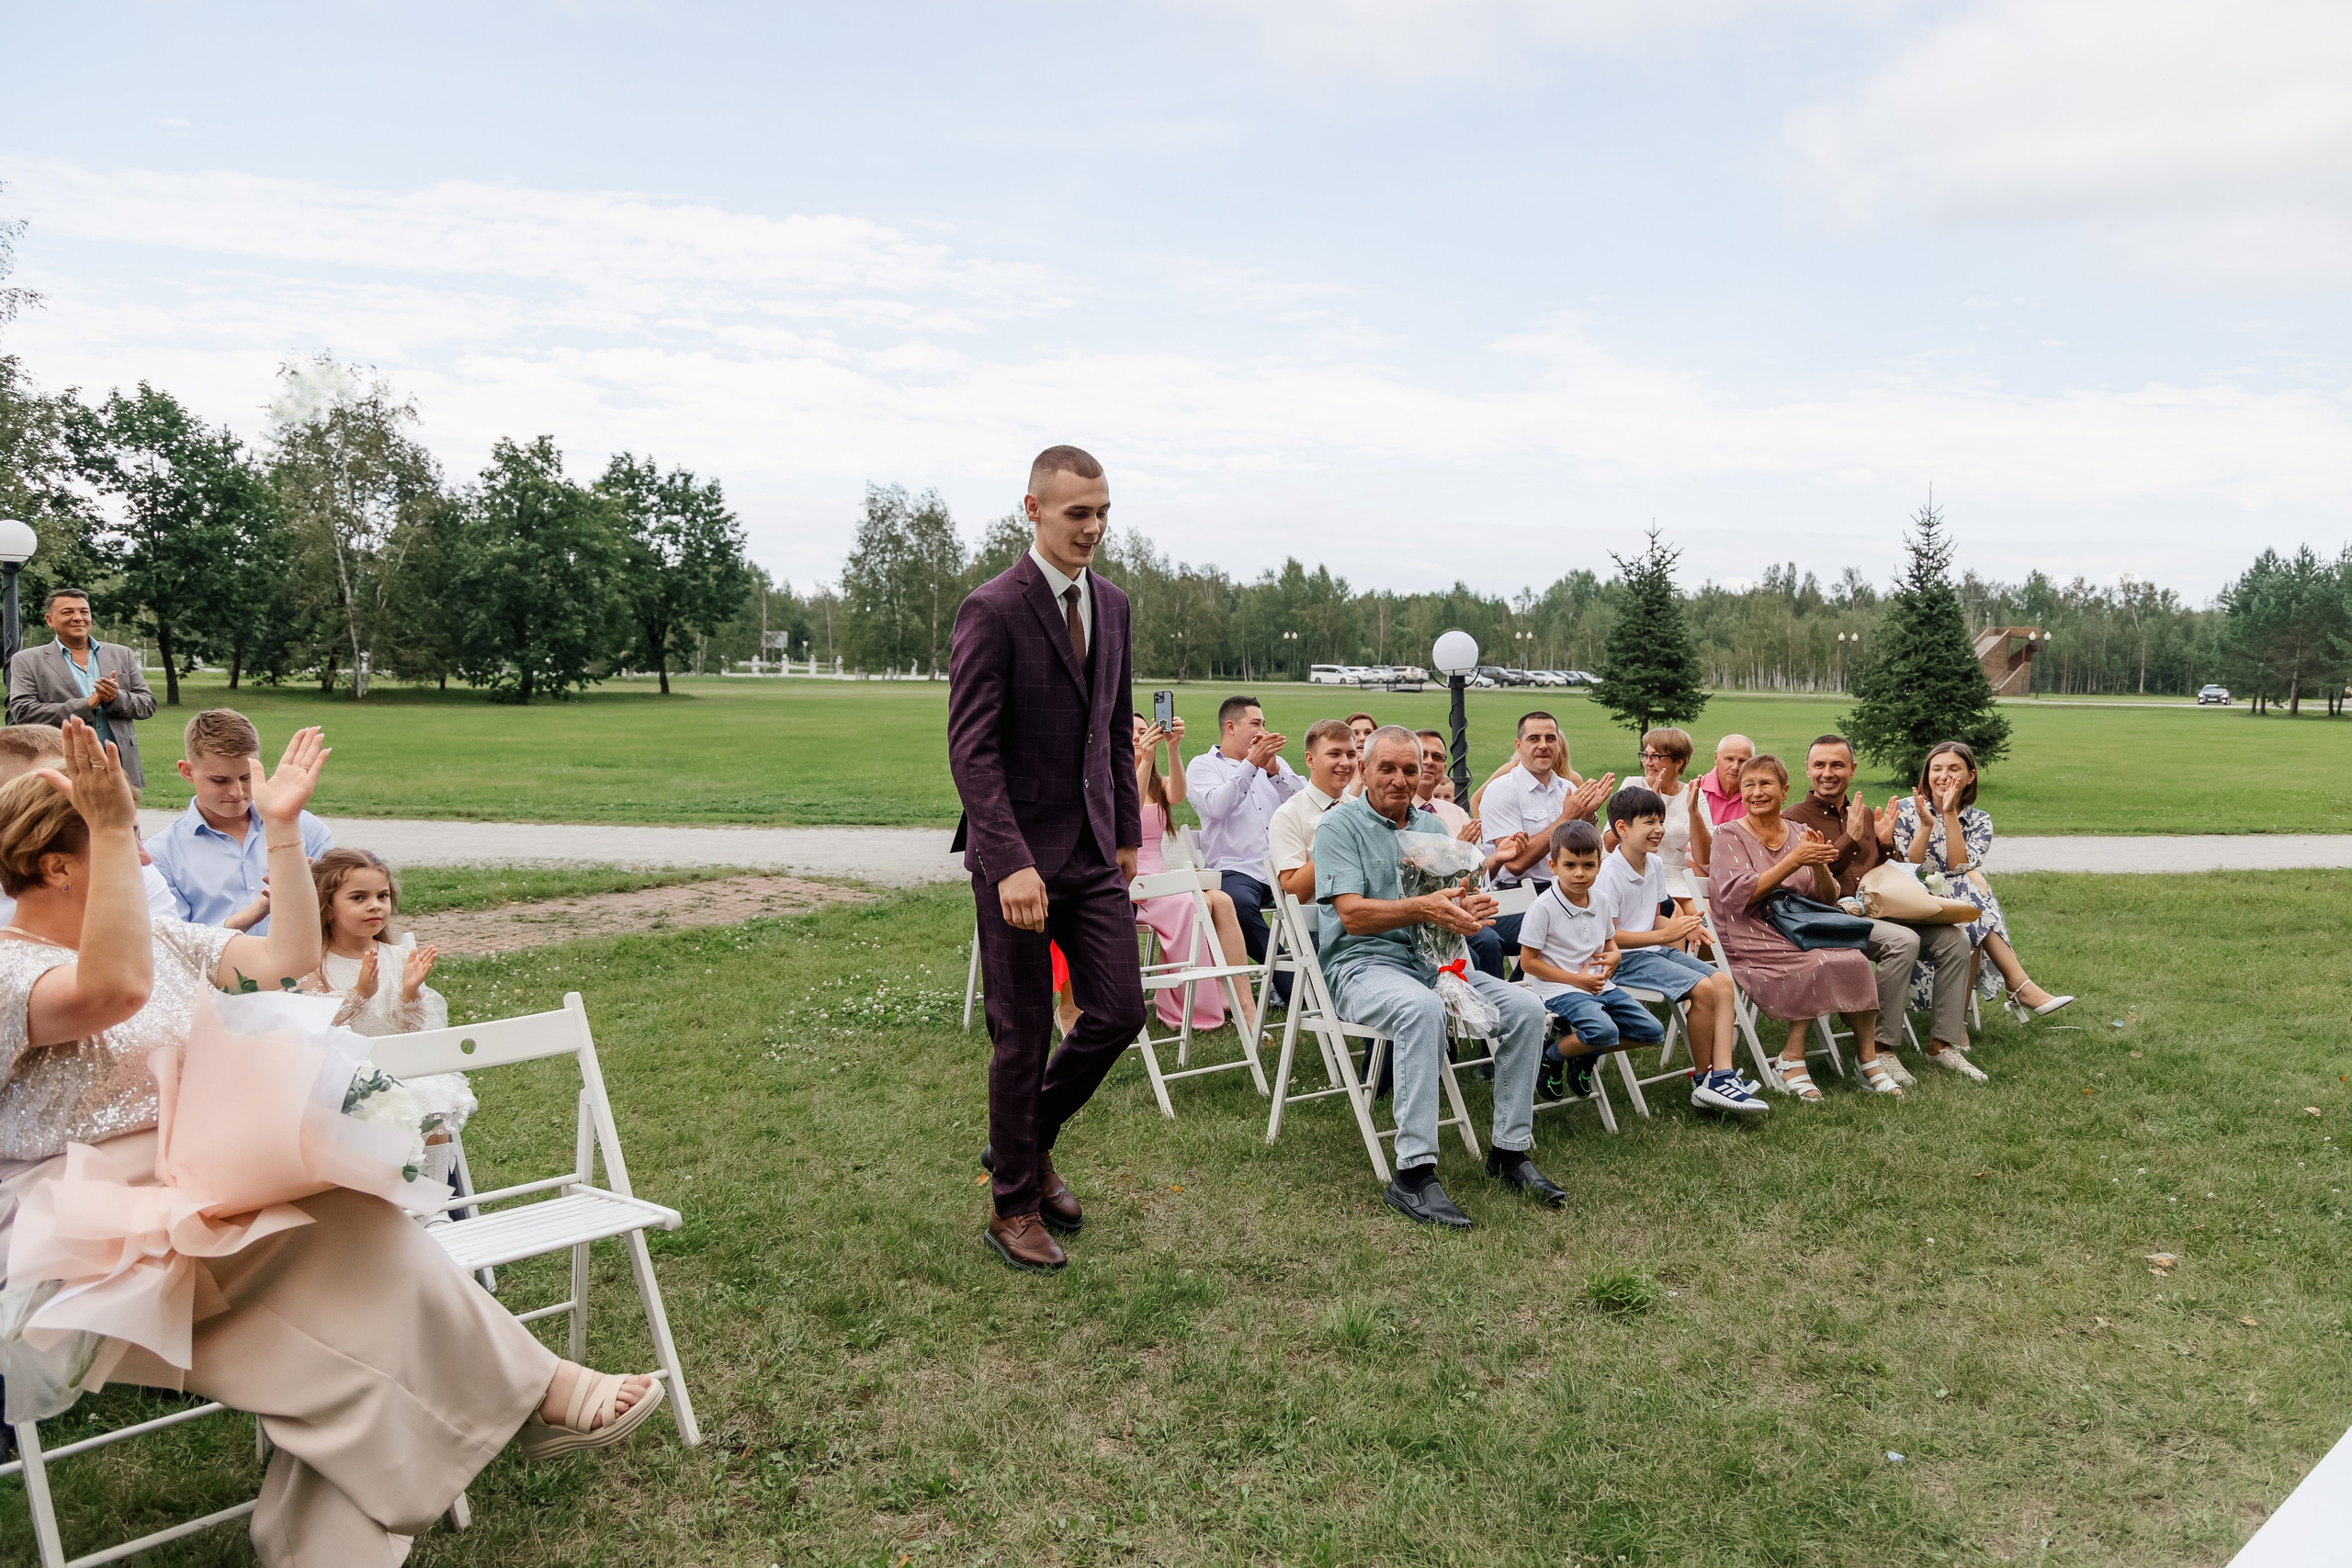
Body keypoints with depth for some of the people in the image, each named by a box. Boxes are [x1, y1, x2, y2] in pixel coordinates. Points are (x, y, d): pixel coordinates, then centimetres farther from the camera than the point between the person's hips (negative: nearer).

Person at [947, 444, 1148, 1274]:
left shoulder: (1111, 604, 9)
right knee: (1023, 1034, 3)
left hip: (1094, 850, 7)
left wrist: (1128, 832, 15)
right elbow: (971, 749, -18)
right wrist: (1011, 863, -25)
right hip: (1019, 856, -6)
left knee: (1119, 1011, 6)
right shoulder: (992, 610, -13)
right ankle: (1013, 1207, 21)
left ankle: (1027, 1141, 31)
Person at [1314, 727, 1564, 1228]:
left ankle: (1510, 1150, 0)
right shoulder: (1340, 825, -4)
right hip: (1361, 965, -7)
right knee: (1423, 1009, -38)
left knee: (1525, 1008, -11)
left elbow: (1459, 902, 10)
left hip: (1429, 960, 7)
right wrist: (1422, 909, -30)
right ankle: (1413, 1174, -36)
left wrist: (1468, 909, -16)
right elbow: (1353, 915, -16)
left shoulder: (1430, 826, 16)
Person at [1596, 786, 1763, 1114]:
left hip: (1656, 949, 9)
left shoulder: (1656, 863, 10)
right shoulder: (1608, 874, -17)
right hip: (1625, 958, -9)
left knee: (1723, 981, -9)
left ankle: (1722, 1074, -15)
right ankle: (1701, 1079, -6)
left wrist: (1678, 929, -3)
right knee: (1703, 989, -22)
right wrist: (1664, 935, -24)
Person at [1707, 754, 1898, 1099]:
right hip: (1749, 944, -4)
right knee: (1823, 965, -29)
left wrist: (1819, 865, -12)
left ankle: (1869, 1058, -11)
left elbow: (1826, 900, 9)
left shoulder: (1798, 834, 14)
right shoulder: (1729, 835, 1)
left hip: (1798, 933, 4)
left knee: (1855, 962, -24)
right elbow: (1737, 896, -15)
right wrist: (1793, 861, -20)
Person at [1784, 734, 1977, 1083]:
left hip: (1877, 910, 7)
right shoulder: (1796, 819, 0)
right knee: (1902, 940, -32)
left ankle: (1943, 1043, -3)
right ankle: (1881, 1050, -23)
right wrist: (1851, 838, -13)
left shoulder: (1862, 814, 21)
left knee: (1953, 938, -12)